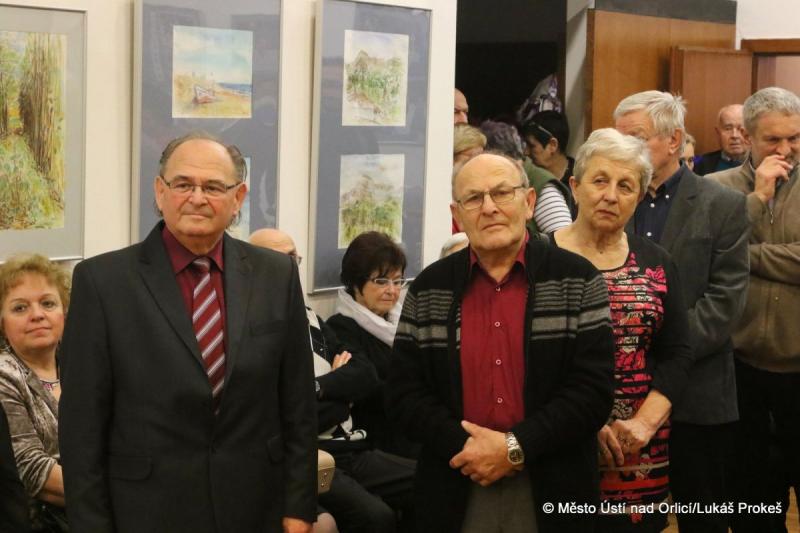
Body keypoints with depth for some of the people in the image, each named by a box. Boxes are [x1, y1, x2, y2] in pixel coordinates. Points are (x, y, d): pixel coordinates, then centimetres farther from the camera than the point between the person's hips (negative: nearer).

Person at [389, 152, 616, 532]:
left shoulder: (578, 280, -2)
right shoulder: (429, 289, 4)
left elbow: (594, 391, -8)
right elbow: (404, 392, 2)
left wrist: (515, 447, -15)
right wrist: (465, 446, -13)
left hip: (551, 491, -1)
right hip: (456, 490, 2)